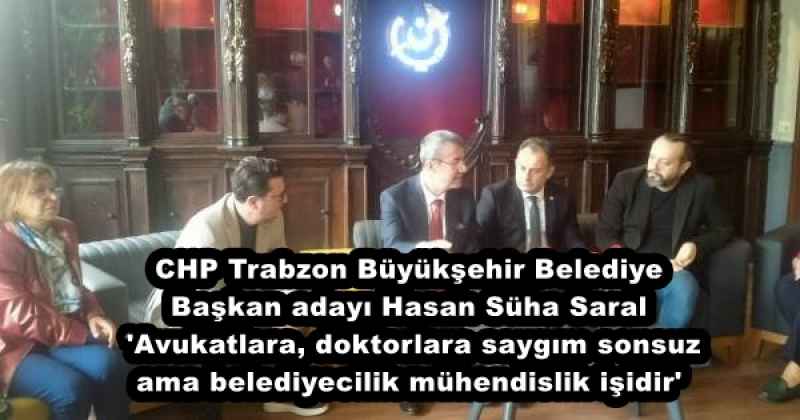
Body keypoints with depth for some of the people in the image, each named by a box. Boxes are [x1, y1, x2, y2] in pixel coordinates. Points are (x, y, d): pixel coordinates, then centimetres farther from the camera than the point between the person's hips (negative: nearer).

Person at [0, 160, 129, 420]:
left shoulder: (63, 231, 12)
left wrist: (92, 315, -2)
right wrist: (83, 334, -17)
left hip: (59, 335, 6)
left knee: (110, 363, -25)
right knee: (71, 387, -31)